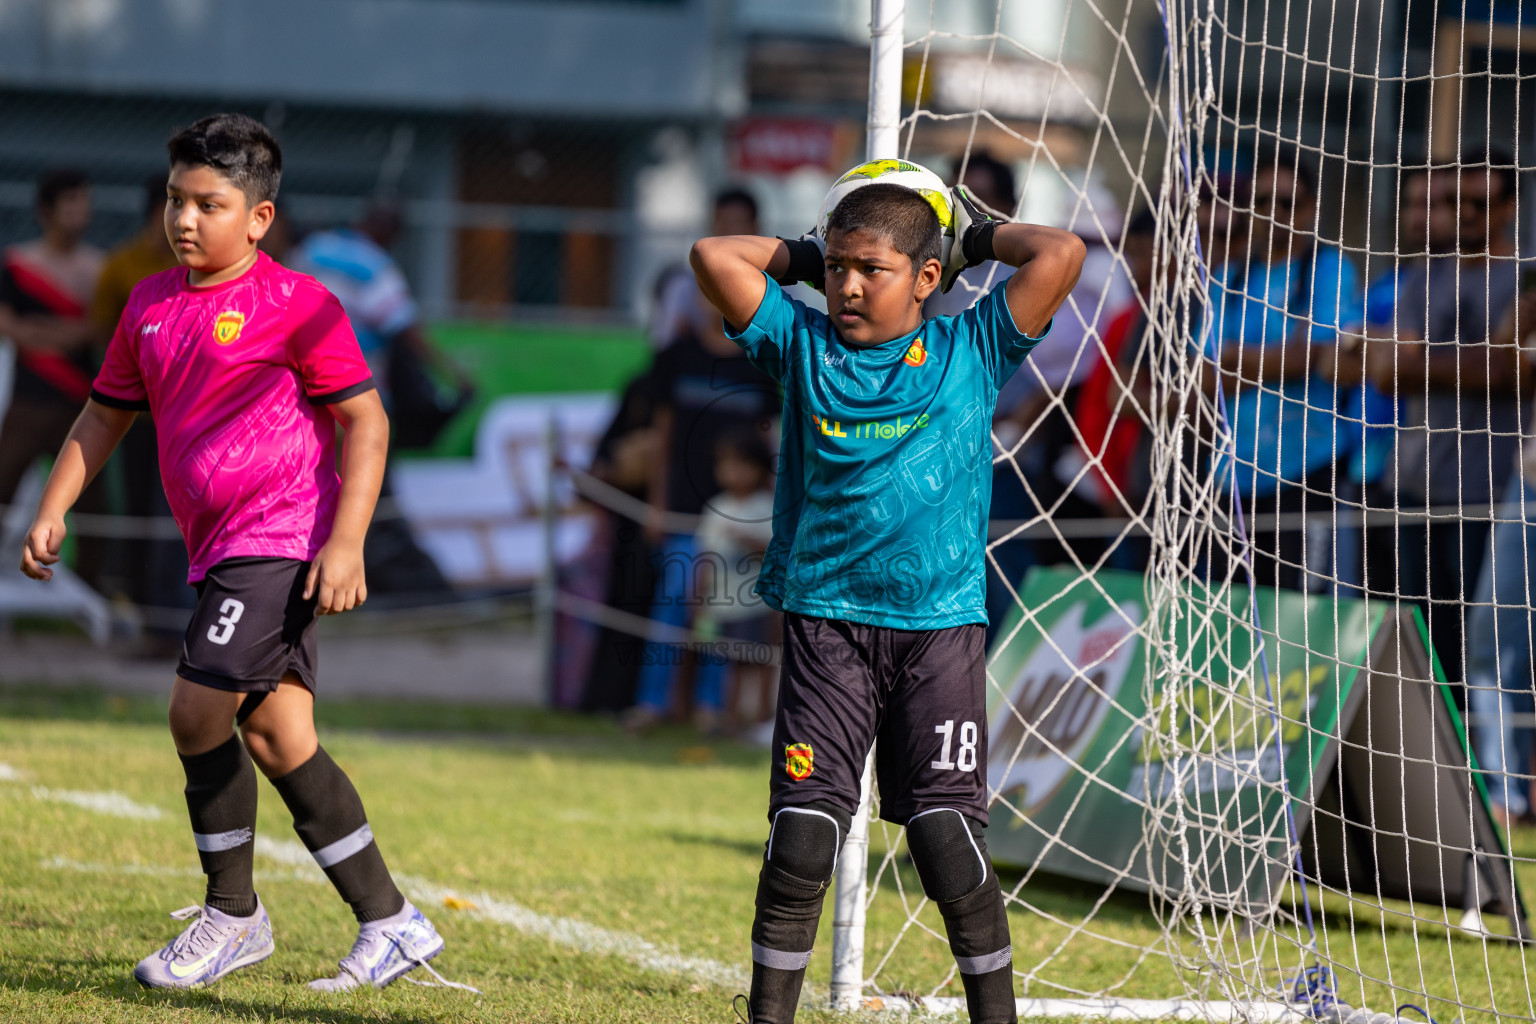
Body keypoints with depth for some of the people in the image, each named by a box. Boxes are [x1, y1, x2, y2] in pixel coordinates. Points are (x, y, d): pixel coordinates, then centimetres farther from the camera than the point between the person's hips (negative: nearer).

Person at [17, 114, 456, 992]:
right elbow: (106, 415, 22)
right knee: (276, 738, 4)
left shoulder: (295, 305, -9)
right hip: (222, 549, 8)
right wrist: (53, 511, 10)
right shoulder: (151, 305, 12)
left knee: (200, 708, -14)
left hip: (284, 540, -8)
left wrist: (346, 542, -17)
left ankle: (232, 915, 1)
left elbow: (366, 422, -9)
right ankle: (390, 922, 10)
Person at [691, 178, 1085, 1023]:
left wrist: (982, 237, 9)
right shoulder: (802, 344, 6)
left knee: (949, 842, -3)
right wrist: (803, 257, 10)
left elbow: (1061, 255, -5)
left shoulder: (971, 350, 3)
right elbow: (713, 256, 2)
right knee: (800, 841, -4)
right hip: (827, 621, 1)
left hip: (940, 624, -1)